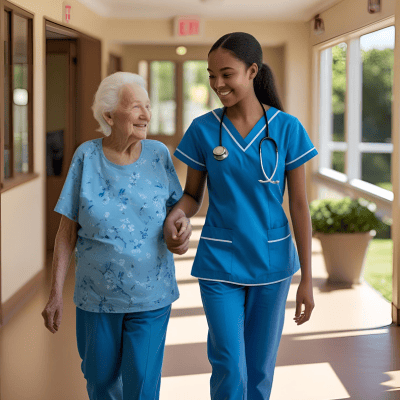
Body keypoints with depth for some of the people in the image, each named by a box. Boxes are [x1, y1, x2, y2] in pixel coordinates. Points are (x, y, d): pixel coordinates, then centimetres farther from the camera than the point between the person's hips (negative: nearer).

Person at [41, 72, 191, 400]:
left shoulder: (158, 155, -4)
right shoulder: (87, 157, -7)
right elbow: (67, 231, -3)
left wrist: (183, 225, -17)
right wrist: (56, 293, -4)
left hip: (151, 296, 0)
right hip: (97, 296, 0)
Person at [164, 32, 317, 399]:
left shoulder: (287, 129, -7)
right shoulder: (202, 130, -4)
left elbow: (299, 205, -4)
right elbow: (192, 196, 5)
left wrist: (307, 279, -3)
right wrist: (175, 214, -20)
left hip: (272, 261, 0)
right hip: (221, 262, 0)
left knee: (260, 367, 10)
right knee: (229, 369, -4)